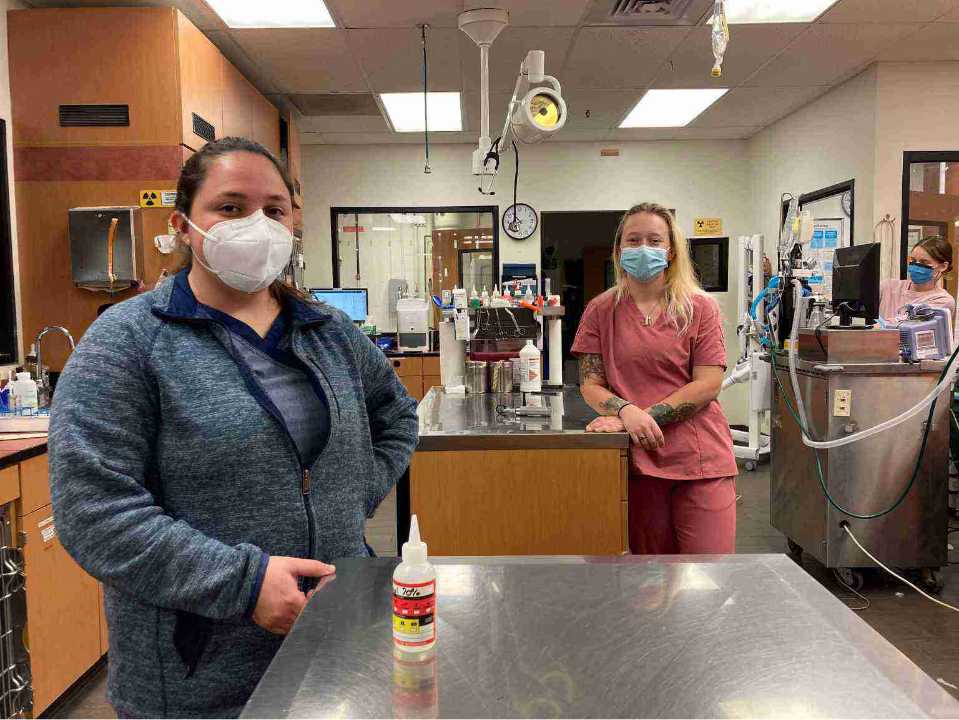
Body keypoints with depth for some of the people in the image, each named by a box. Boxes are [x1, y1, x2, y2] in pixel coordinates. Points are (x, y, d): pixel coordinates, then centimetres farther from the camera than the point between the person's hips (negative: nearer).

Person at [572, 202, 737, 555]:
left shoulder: (700, 307, 2)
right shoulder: (601, 311, 6)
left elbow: (708, 384, -6)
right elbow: (590, 385, 3)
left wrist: (642, 416, -15)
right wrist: (626, 411, -18)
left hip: (701, 458, -1)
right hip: (637, 457, 1)